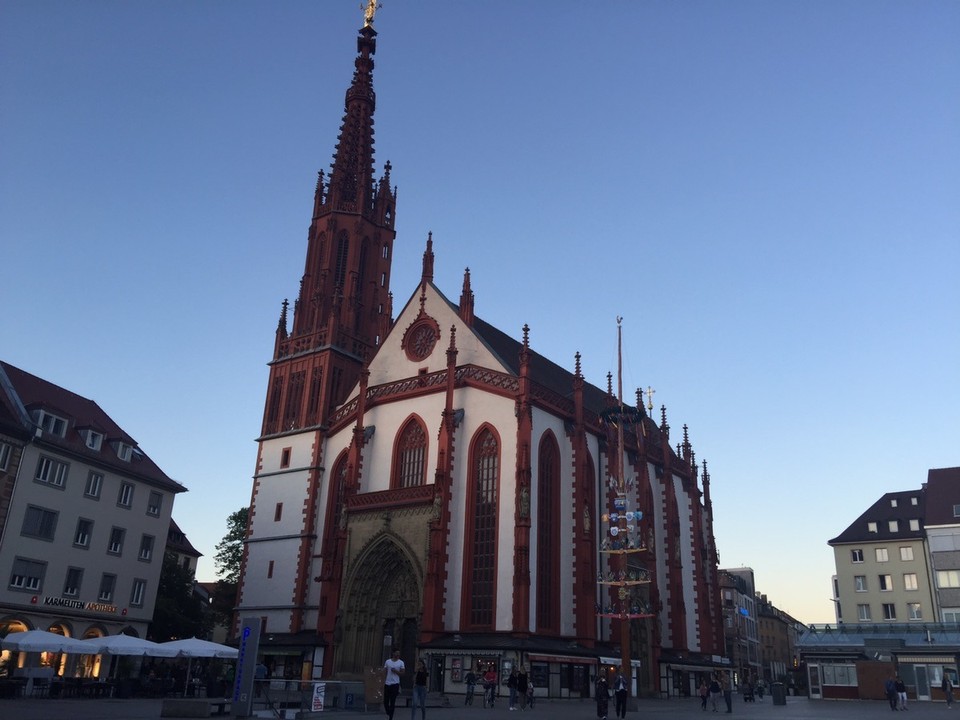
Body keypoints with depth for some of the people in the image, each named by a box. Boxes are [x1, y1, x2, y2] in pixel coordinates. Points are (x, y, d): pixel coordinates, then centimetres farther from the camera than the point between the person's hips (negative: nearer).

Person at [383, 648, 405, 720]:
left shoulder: (401, 662, 2)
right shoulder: (387, 661, 6)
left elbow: (402, 673, 1)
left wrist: (395, 671, -16)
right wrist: (383, 682, 0)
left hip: (395, 684, -2)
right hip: (387, 684, 2)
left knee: (392, 702, -3)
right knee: (385, 701, 5)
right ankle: (388, 713, 30)